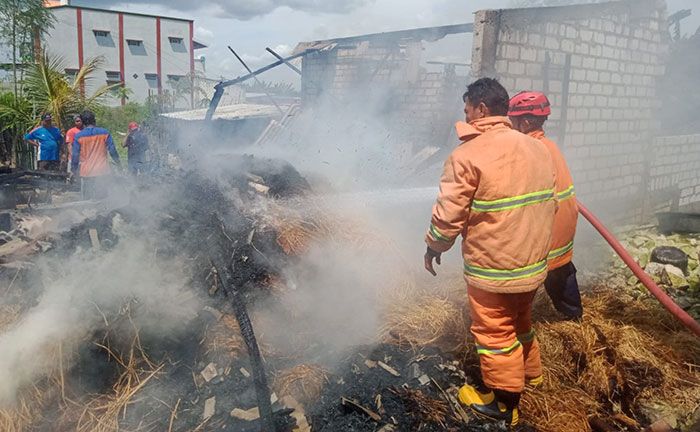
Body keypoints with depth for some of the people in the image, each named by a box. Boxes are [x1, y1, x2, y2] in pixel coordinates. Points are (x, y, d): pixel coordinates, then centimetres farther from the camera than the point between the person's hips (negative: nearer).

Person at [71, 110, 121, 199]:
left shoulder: (78, 136, -3)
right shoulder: (105, 133, -2)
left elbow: (75, 155, 0)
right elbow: (112, 150, 1)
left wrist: (75, 170, 14)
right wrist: (118, 164, 14)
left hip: (86, 172, -1)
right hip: (102, 171, 1)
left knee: (87, 199, 7)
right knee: (102, 198, 7)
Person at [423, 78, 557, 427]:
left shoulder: (469, 154, -19)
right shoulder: (538, 149, 4)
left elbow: (448, 215, -17)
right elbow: (549, 204, 12)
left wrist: (434, 246, 1)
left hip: (491, 267, -7)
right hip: (533, 262, 7)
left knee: (495, 333, 10)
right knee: (520, 321, 28)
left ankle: (504, 404, 26)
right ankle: (530, 372, 49)